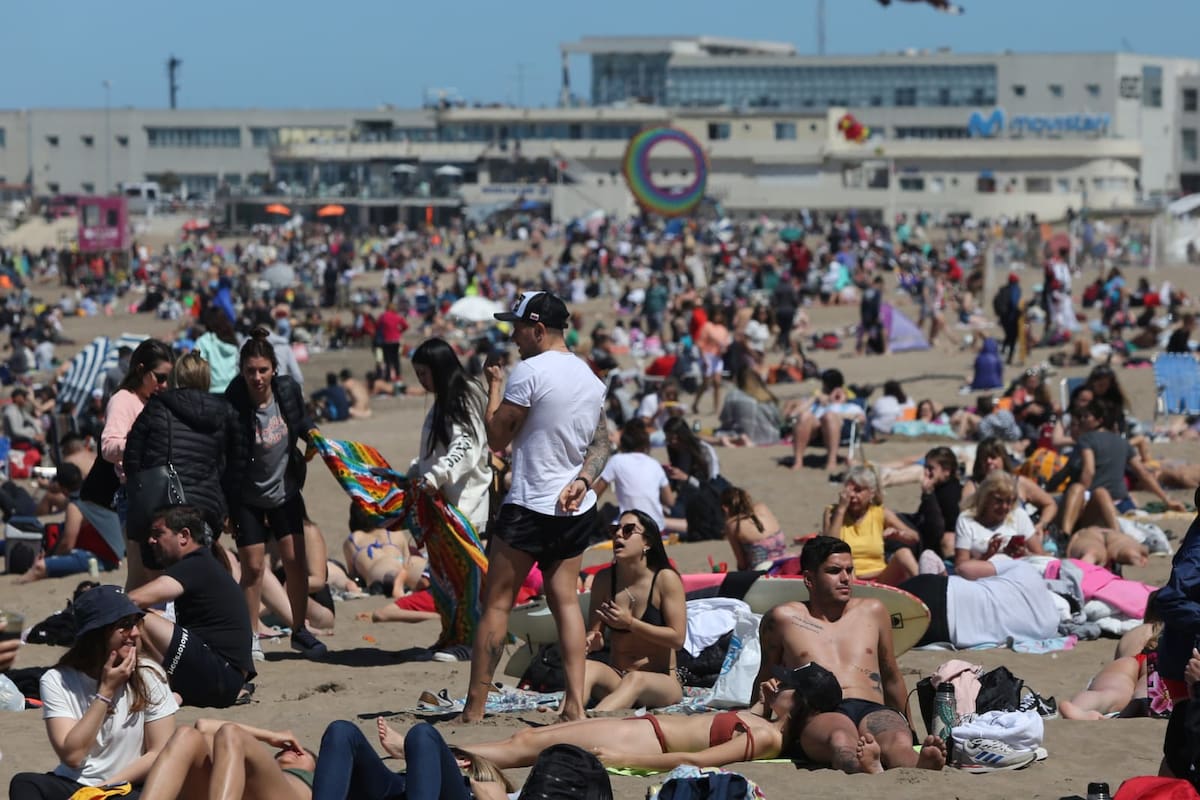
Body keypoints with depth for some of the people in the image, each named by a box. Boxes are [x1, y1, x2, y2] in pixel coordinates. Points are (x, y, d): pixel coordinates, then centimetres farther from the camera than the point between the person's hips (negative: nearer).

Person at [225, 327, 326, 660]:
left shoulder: (288, 391, -12)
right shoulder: (234, 404, -24)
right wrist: (224, 507, -20)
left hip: (286, 490, 3)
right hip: (248, 498, -3)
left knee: (295, 560, 2)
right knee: (252, 567, -2)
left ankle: (300, 630, 16)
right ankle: (251, 637, 11)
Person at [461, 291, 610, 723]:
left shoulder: (530, 371, -14)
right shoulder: (590, 376, 11)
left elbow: (496, 438, -10)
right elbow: (601, 443, 11)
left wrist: (494, 387, 3)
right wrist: (582, 480, -4)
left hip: (530, 506, -7)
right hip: (578, 509, 7)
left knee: (496, 603, -1)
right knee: (565, 598, 10)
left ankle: (474, 709, 1)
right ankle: (575, 701, 0)